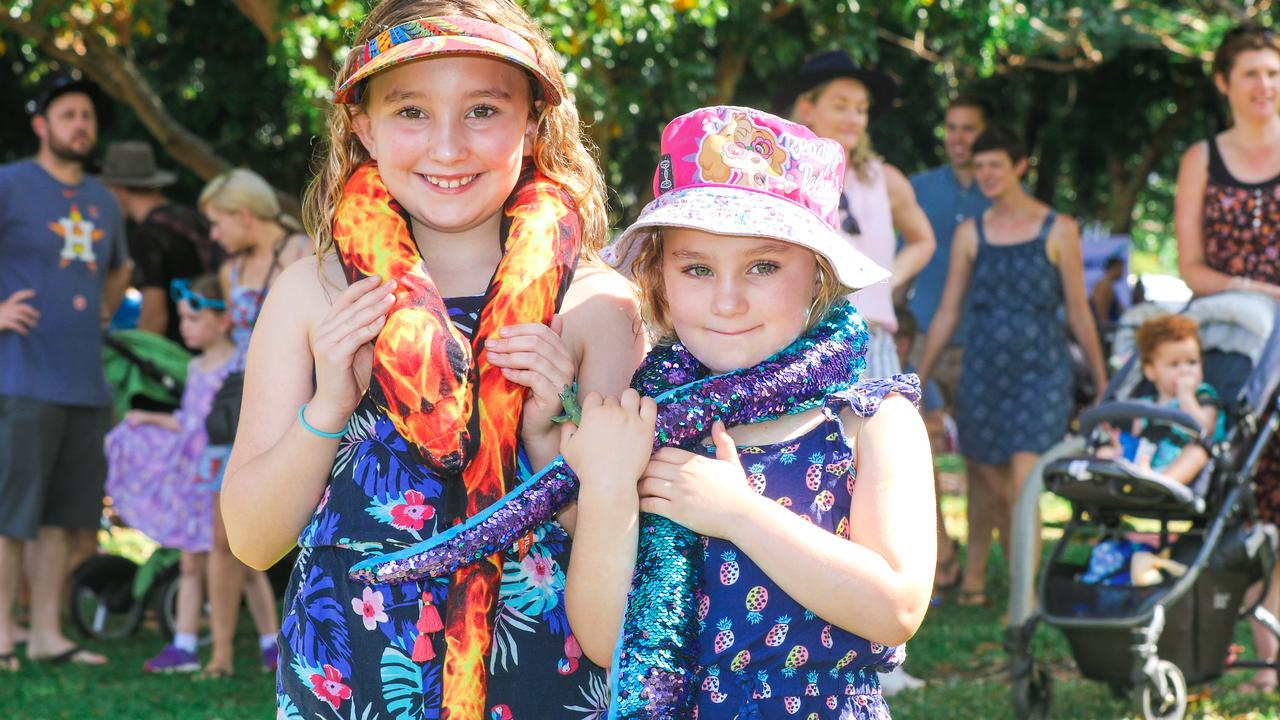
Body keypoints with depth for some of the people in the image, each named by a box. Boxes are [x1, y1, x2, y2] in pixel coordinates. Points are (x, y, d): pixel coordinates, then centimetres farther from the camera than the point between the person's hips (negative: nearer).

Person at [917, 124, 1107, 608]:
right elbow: (947, 313, 12)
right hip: (983, 371, 3)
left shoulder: (1058, 231, 2)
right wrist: (916, 380, 11)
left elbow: (1078, 312, 6)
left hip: (1041, 372, -3)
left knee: (1023, 486, -13)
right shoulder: (970, 234, 8)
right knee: (991, 489, 5)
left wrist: (1102, 382, 7)